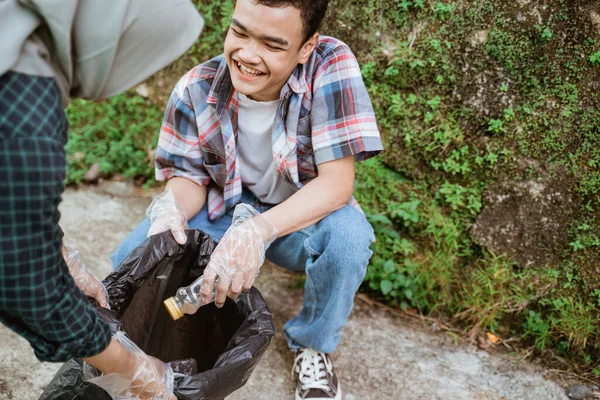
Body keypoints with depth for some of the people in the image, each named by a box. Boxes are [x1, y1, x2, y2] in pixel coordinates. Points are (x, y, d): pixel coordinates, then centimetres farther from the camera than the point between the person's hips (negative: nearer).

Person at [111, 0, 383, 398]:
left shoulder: (331, 66, -26)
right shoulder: (197, 89, -17)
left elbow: (337, 182, -29)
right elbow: (190, 176, -6)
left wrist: (258, 231, -44)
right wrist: (171, 206, -32)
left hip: (302, 219, -2)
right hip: (223, 212, 2)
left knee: (347, 235, -35)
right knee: (134, 258, -20)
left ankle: (312, 347, -3)